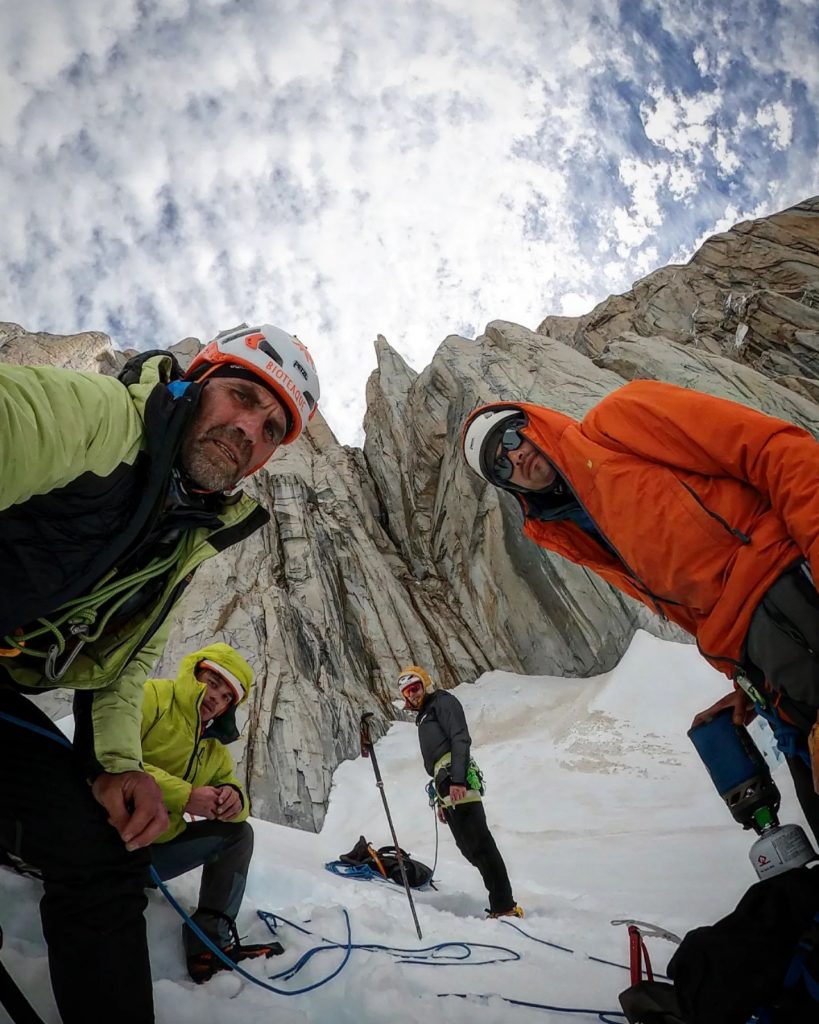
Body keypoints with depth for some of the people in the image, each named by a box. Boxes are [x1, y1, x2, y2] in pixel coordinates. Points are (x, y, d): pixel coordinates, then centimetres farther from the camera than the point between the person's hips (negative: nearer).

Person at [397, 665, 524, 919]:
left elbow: (461, 739, -10)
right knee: (470, 848, 5)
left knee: (479, 845, -13)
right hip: (447, 787, 9)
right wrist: (441, 800, 26)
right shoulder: (424, 717, 31)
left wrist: (457, 779, -21)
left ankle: (504, 907, -14)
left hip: (457, 782, -9)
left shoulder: (442, 701, 6)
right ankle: (502, 903, 7)